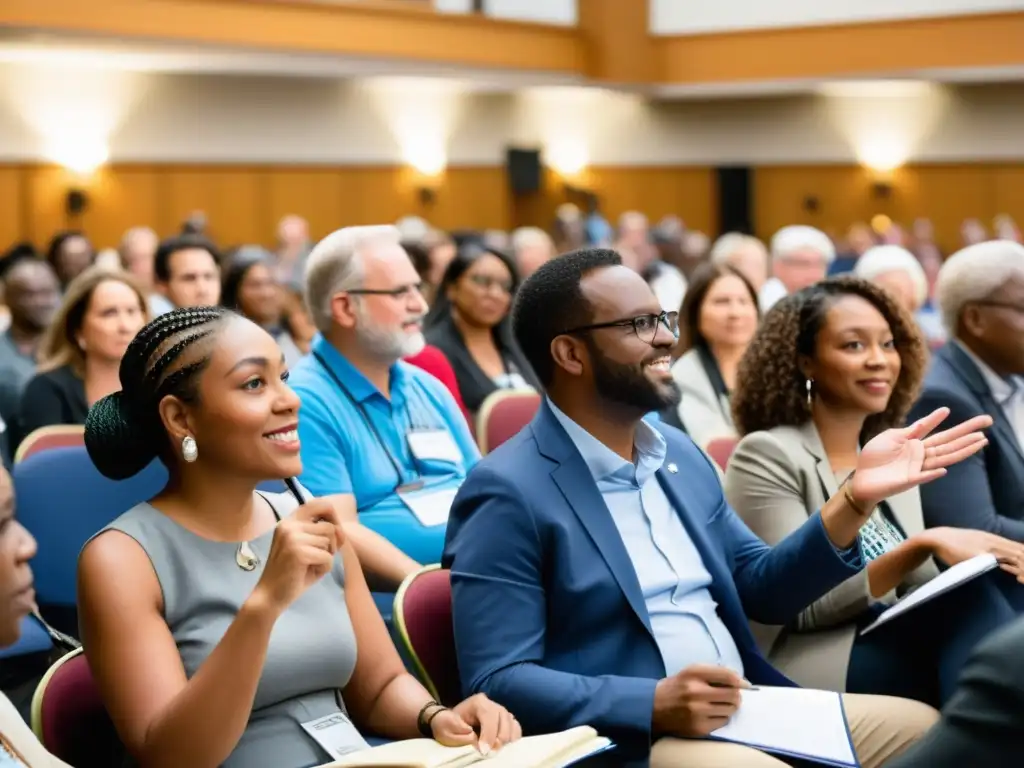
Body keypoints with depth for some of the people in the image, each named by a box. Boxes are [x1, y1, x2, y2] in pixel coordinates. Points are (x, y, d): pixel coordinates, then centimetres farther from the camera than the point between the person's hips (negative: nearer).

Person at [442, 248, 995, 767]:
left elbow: (761, 590, 16)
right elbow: (496, 682, -15)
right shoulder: (508, 493, -10)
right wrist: (654, 705, -25)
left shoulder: (678, 454, 13)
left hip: (752, 711, 8)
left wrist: (854, 501, 2)